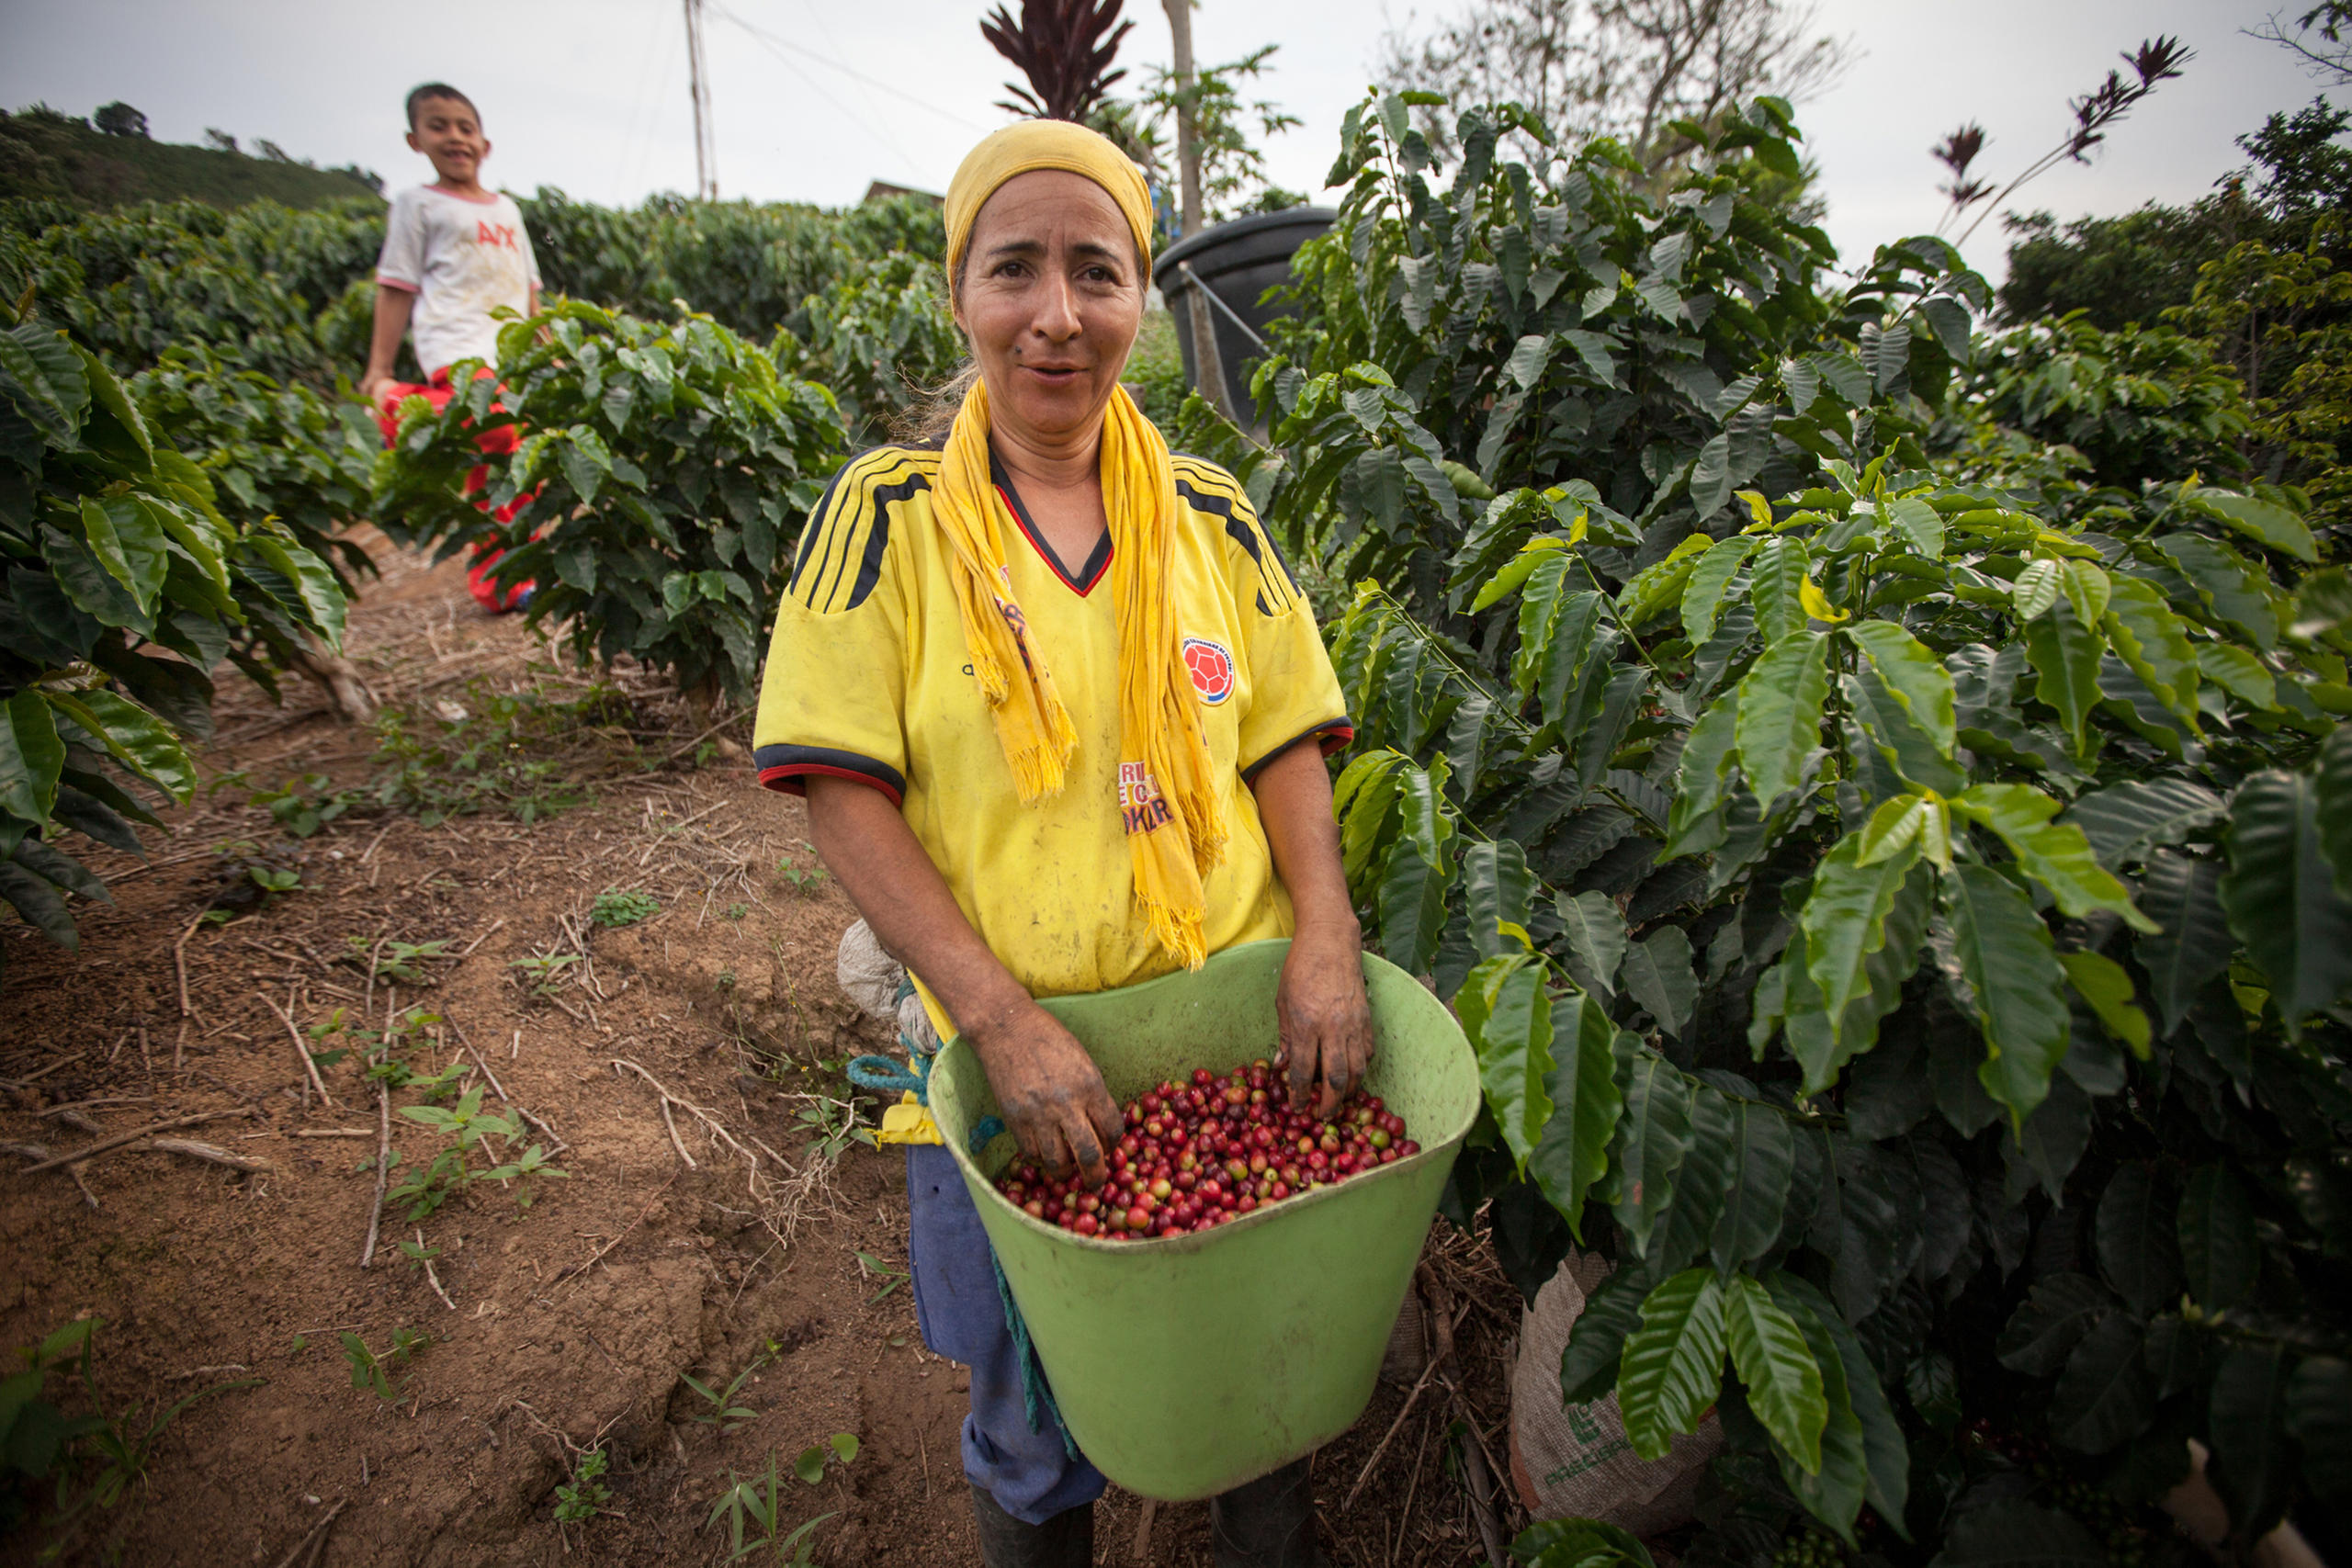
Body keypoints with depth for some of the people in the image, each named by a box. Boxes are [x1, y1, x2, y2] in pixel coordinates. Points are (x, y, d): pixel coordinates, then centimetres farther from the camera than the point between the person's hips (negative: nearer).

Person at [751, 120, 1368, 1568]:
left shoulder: (1211, 514, 2)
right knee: (1038, 1437, 19)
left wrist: (1327, 939, -12)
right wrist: (1003, 1018, -20)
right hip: (1014, 1061, -2)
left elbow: (1287, 743, 4)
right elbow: (846, 798, -10)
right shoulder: (889, 514, -7)